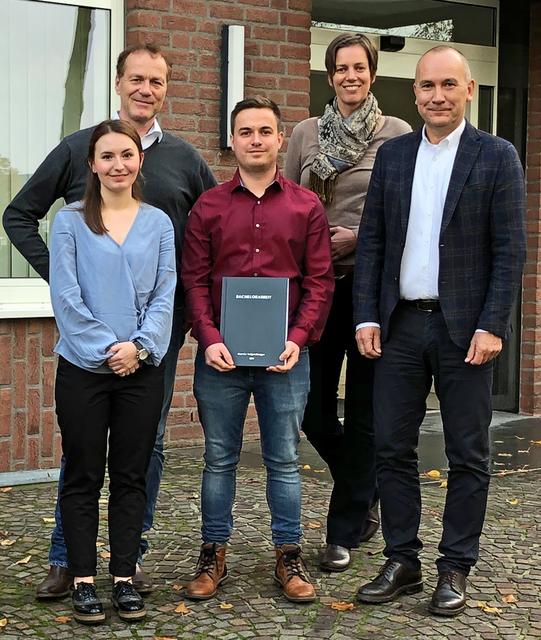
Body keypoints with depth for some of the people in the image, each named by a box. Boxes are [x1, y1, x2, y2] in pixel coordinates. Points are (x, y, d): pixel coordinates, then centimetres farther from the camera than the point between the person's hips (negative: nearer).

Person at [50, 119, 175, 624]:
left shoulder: (158, 223, 7)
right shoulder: (70, 221, 1)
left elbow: (164, 295, 2)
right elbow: (66, 297, -6)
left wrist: (140, 345, -13)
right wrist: (106, 348, -13)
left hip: (141, 369, 2)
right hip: (82, 368, -2)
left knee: (131, 477, 7)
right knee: (83, 477, 5)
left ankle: (124, 578, 16)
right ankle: (82, 580, 13)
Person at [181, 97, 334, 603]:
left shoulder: (307, 207, 6)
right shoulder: (208, 207, 6)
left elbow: (319, 281, 3)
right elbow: (194, 280, 2)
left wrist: (298, 338, -10)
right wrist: (209, 339, -11)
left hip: (285, 355, 0)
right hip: (221, 354, 0)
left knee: (283, 460, 8)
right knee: (218, 457, 8)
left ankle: (288, 557, 18)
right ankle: (213, 556, 19)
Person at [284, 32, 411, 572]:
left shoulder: (397, 134, 1)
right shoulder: (305, 134, 9)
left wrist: (359, 237, -12)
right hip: (315, 282, 3)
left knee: (364, 410, 2)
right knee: (313, 410, 4)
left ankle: (344, 532, 14)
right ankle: (366, 498, 31)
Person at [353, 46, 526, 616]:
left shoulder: (497, 157, -1)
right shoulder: (392, 155, 9)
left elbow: (510, 250, -5)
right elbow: (371, 242, 8)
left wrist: (491, 326, -13)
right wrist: (366, 317, 0)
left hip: (464, 328, -3)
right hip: (400, 325, 3)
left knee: (467, 455, 4)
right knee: (392, 448, 6)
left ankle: (455, 569, 16)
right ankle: (402, 563, 19)